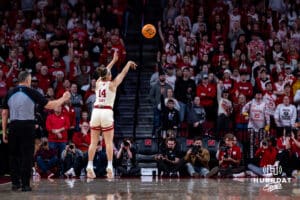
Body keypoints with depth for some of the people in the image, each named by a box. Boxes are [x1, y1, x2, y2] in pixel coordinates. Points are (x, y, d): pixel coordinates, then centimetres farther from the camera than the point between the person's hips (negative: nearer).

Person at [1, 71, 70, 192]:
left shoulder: (10, 93, 8)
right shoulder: (31, 92, -2)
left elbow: (4, 113, 8)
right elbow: (49, 105, -1)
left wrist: (4, 131, 13)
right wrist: (63, 99, 15)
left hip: (13, 126, 3)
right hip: (27, 126, -3)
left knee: (14, 155, 12)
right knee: (26, 155, 1)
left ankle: (15, 183, 12)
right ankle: (25, 185, 0)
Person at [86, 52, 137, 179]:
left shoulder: (98, 83, 10)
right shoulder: (112, 84, 0)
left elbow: (105, 72, 27)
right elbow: (123, 73, 12)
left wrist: (114, 60, 37)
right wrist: (129, 64, 29)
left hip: (96, 111, 4)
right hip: (107, 112, -4)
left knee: (93, 142, 3)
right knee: (109, 142, -2)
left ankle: (89, 167, -1)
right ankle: (109, 167, -7)